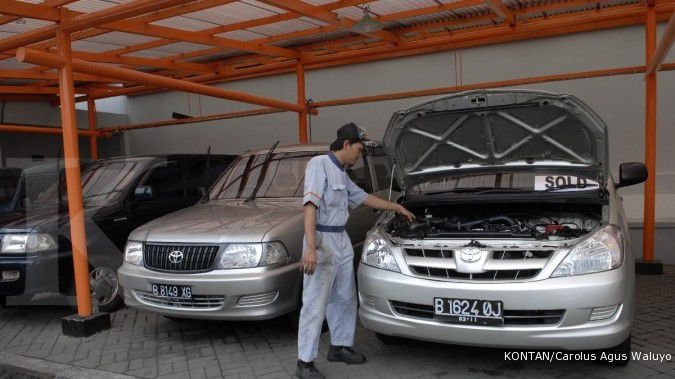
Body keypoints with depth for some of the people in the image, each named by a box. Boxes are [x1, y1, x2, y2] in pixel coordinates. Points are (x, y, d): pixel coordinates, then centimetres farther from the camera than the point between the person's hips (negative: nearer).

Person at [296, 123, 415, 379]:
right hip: (321, 241, -9)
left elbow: (364, 198, 29)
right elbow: (310, 205, -21)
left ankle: (339, 347, 32)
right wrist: (310, 248, -29)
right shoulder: (319, 164, -11)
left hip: (341, 241, 9)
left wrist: (398, 208, 35)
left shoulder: (342, 174, 16)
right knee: (315, 304, -4)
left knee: (345, 299, 17)